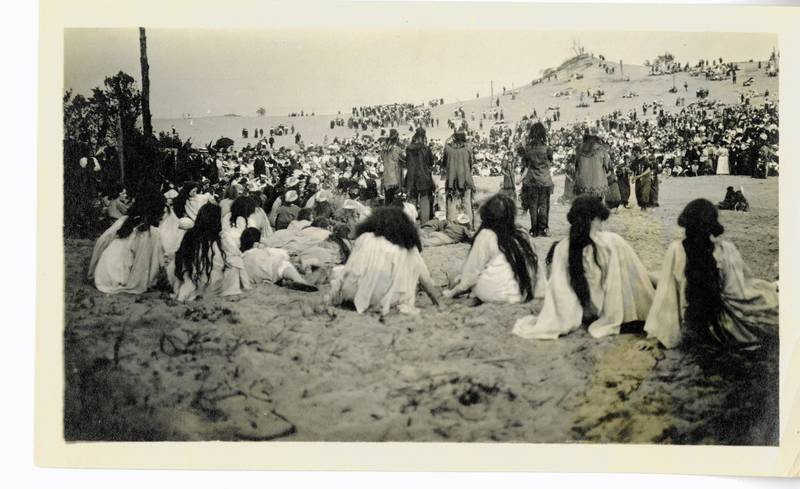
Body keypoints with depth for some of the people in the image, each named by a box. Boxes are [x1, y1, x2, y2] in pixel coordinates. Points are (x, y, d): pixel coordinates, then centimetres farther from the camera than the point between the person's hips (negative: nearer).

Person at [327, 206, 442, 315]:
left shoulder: (365, 239, 1)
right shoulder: (411, 248, 8)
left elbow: (352, 271, -2)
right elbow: (424, 277, 17)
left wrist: (334, 296, 6)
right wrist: (434, 295, 35)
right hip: (393, 300, 2)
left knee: (337, 271, 19)